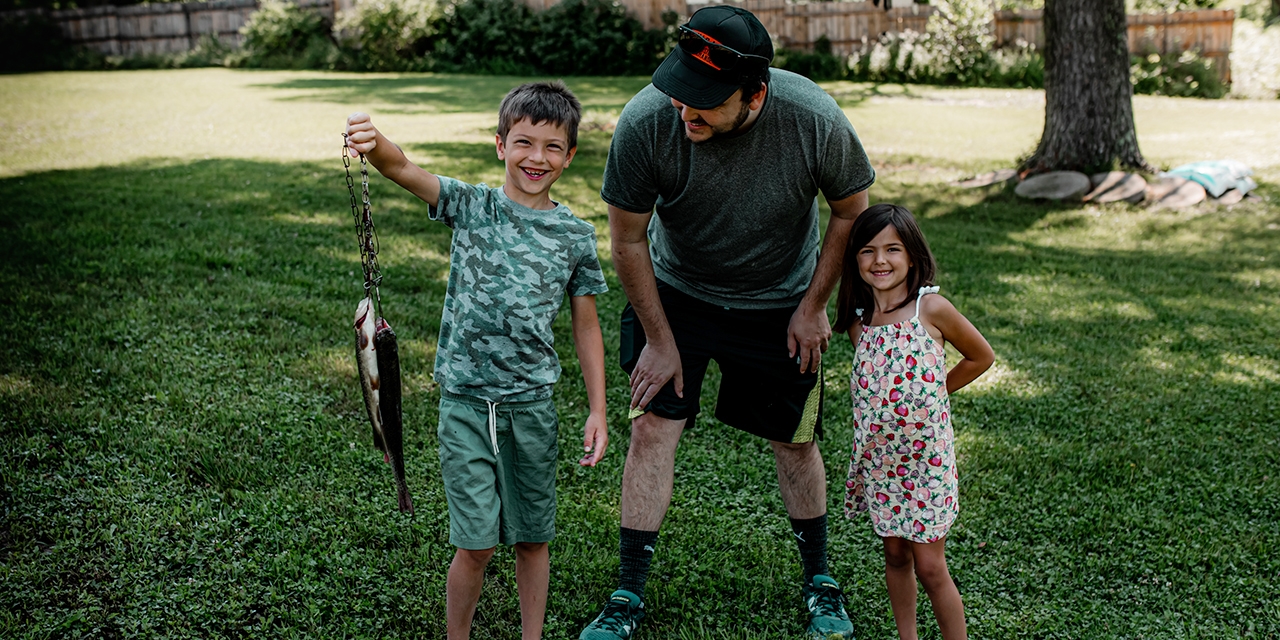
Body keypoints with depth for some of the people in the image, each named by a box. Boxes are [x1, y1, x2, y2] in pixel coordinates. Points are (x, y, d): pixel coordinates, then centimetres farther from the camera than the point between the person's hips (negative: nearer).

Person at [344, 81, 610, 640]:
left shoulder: (575, 235, 1)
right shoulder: (471, 206, -3)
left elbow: (585, 326, 7)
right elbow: (402, 169, -19)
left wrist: (598, 409, 4)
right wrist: (373, 143, -42)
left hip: (532, 403, 2)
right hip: (465, 399, -2)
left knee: (532, 537, 13)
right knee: (477, 543, 1)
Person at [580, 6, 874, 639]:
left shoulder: (814, 120, -29)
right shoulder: (645, 121, -29)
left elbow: (851, 211, -8)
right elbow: (627, 240, -14)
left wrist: (813, 306, -5)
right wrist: (659, 339, -9)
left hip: (778, 304, 0)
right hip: (675, 293, 0)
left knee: (794, 441, 9)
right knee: (651, 427, -5)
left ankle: (820, 580, 32)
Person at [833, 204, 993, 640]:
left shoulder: (931, 308, -11)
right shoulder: (858, 321, 2)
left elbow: (981, 357, 1)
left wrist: (934, 392, 2)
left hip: (926, 455, -4)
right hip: (879, 457, 4)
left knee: (929, 566, 1)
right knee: (895, 556, 16)